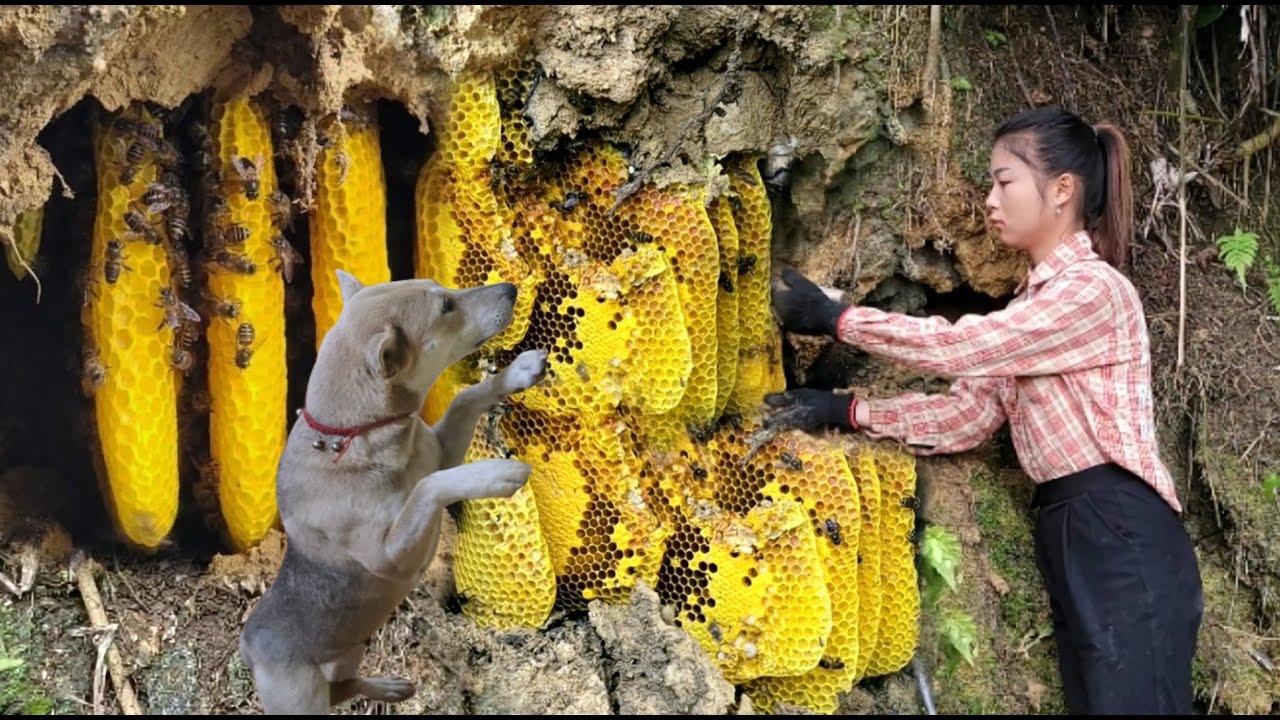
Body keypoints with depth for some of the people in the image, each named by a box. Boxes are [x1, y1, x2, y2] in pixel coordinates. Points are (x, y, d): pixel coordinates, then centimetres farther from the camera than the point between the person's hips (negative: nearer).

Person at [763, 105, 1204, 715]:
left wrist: (833, 317, -9)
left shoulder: (1093, 288, -12)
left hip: (1121, 538, -9)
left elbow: (957, 345, -17)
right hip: (1066, 539, 9)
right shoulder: (1031, 303, 17)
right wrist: (845, 411, 1)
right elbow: (967, 415, 10)